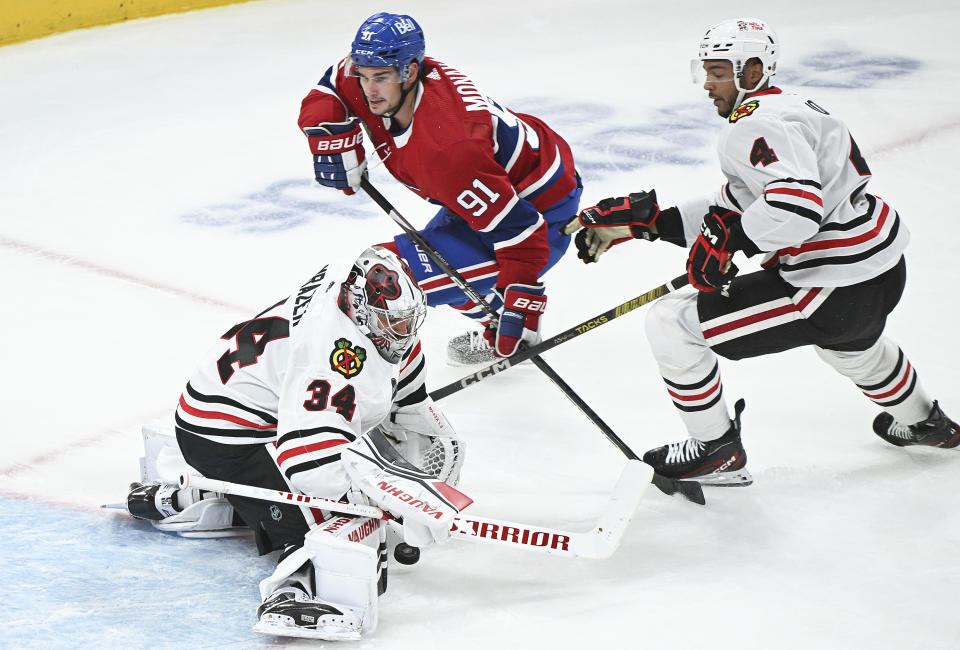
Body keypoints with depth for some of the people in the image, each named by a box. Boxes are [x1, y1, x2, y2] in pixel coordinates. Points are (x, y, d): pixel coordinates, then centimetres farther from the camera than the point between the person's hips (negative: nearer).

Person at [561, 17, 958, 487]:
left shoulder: (754, 126, -18)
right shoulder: (792, 108, 14)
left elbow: (798, 205, -36)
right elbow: (736, 211, 17)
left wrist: (724, 239, -24)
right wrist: (649, 220, 11)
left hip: (836, 287, -10)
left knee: (671, 325, -4)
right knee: (852, 341, 46)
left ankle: (717, 451, 11)